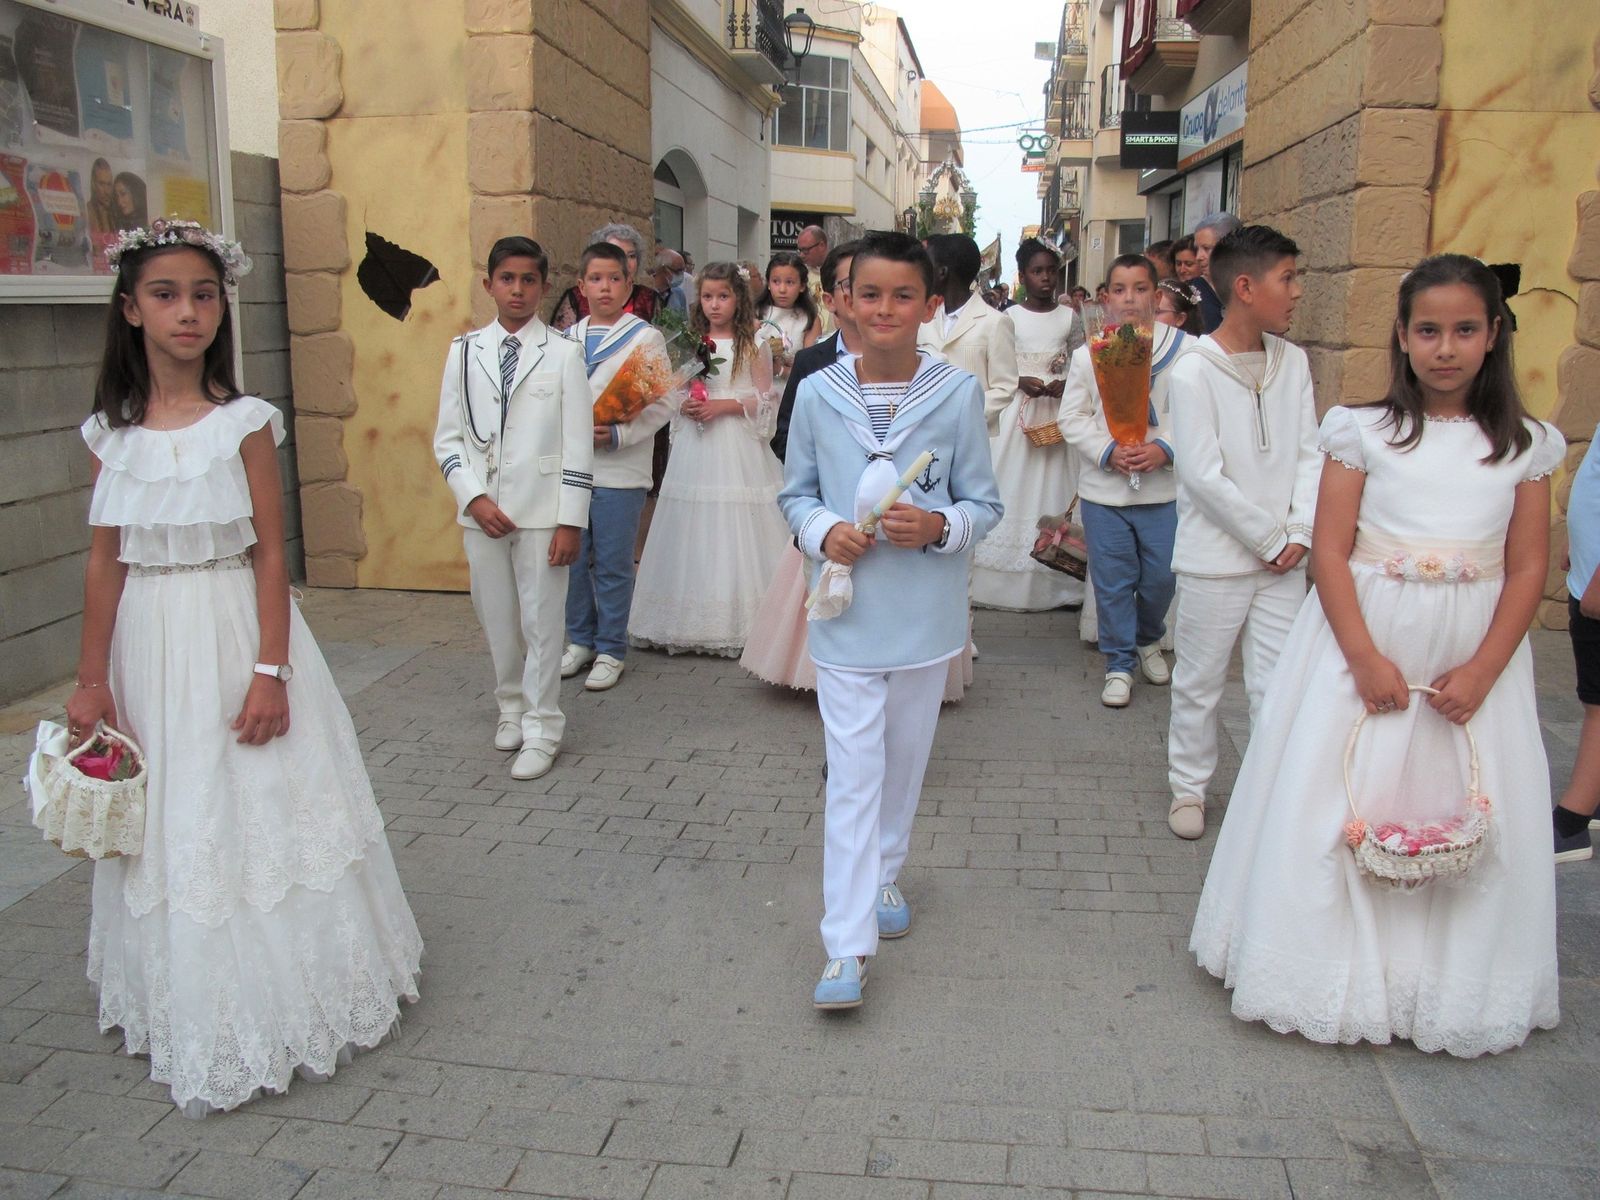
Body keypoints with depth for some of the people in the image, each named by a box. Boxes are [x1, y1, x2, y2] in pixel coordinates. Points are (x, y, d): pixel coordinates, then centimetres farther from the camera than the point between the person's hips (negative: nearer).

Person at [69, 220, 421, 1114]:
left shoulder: (245, 423, -8)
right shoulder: (110, 433, 1)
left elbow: (271, 553, -8)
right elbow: (106, 560, 4)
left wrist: (272, 671, -13)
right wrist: (93, 678, 4)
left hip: (236, 634, -3)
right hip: (149, 644, 3)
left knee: (258, 813, 6)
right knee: (171, 826, 13)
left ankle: (278, 1003, 26)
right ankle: (193, 1011, 32)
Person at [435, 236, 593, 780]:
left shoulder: (562, 354, -4)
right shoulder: (465, 351, 6)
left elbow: (578, 444, -5)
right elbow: (448, 438, 7)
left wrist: (571, 521, -8)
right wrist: (474, 498, -6)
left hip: (542, 511, -3)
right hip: (481, 511, 3)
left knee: (541, 622, 3)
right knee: (496, 619, 13)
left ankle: (541, 731, 15)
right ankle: (511, 707, 33)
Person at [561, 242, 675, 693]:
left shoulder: (645, 337, -1)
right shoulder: (566, 340, 11)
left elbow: (662, 404, -7)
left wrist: (617, 434, -18)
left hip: (619, 470, -4)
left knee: (613, 563, 2)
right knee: (573, 558, 11)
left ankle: (610, 650, 15)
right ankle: (580, 640, 26)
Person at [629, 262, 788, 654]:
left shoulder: (754, 345, 1)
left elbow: (765, 402, -1)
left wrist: (724, 405, -13)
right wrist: (684, 406, -7)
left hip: (737, 448, -3)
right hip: (695, 446, 3)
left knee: (733, 532, -3)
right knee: (693, 535, 3)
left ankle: (737, 623, 5)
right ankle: (692, 622, 9)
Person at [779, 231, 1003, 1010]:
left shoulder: (958, 393, -5)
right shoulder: (817, 395, -3)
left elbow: (985, 503, 1)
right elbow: (796, 493, 8)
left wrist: (941, 526, -19)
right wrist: (823, 531, -13)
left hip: (925, 616, 1)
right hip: (847, 616, -1)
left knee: (904, 763, 18)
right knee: (852, 777, -2)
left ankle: (883, 876, 43)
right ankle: (847, 947, 4)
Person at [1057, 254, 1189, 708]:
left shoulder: (1182, 350, -1)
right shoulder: (1087, 355, 4)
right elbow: (1072, 417, 3)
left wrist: (1164, 448, -19)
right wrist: (1108, 451, -13)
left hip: (1163, 489, 0)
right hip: (1104, 490, 1)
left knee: (1161, 576, 7)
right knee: (1113, 582, 5)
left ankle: (1148, 641, 36)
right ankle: (1120, 664, 20)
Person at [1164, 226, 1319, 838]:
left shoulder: (1292, 361, 4)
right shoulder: (1194, 371, -12)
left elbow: (1308, 454, 5)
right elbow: (1204, 476, -16)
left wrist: (1300, 532, -7)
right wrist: (1270, 539, -11)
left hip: (1284, 559, 4)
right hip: (1215, 559, -4)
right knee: (1199, 682, 10)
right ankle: (1189, 786, 28)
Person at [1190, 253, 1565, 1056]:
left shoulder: (1526, 445, 4)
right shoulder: (1363, 432, -2)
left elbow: (1528, 569, 1)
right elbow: (1330, 552, -7)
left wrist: (1482, 670, -10)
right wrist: (1366, 658, -15)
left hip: (1474, 656, 2)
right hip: (1362, 641, -1)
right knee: (1338, 803, 2)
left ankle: (1449, 989, 27)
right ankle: (1341, 980, 20)